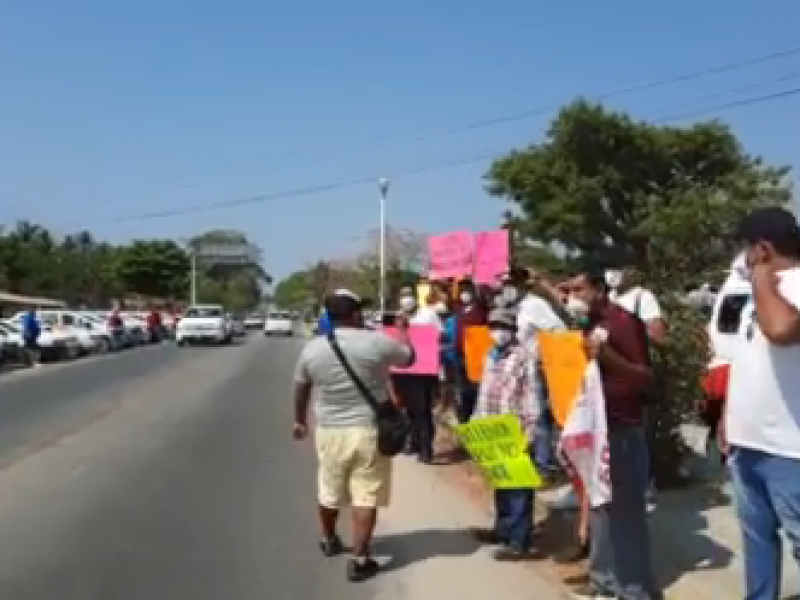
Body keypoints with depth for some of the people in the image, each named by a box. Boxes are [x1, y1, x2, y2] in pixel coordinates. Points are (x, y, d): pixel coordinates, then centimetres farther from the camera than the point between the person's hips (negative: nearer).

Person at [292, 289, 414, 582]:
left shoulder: (311, 349, -2)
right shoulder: (377, 341, -12)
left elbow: (300, 389, 11)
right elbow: (408, 357, 6)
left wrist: (300, 420, 27)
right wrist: (403, 330, 24)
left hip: (329, 431, 4)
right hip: (370, 430, -4)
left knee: (329, 492, 21)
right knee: (366, 497, 1)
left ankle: (329, 541, 42)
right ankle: (359, 560, 3)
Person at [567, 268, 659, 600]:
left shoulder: (624, 321, -13)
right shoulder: (590, 325, 12)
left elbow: (646, 377, -17)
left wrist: (606, 355, -29)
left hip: (622, 430, -8)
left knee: (626, 509, -2)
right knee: (599, 505, 13)